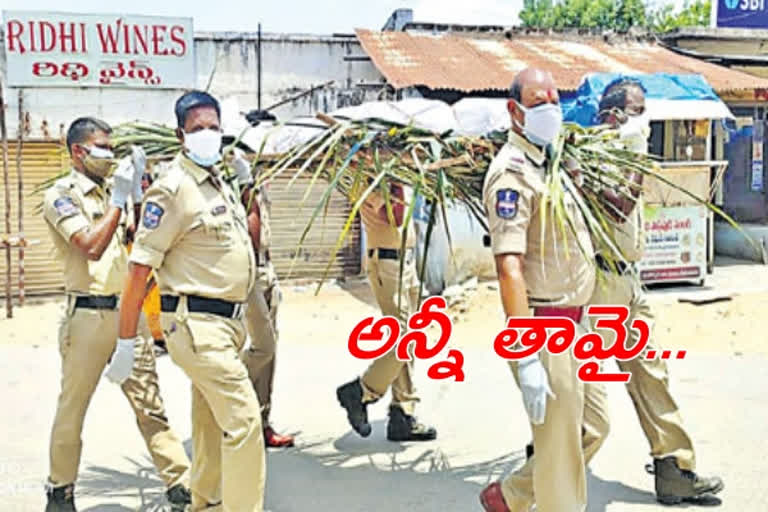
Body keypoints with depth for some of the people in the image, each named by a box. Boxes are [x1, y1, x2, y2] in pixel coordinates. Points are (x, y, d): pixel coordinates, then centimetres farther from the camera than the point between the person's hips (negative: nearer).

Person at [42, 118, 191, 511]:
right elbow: (92, 246, -18)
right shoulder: (61, 195, -5)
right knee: (72, 408, 7)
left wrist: (139, 194, 4)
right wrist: (119, 198, -15)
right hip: (89, 315, -5)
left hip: (127, 311, 6)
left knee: (150, 403, 4)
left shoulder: (110, 192, 15)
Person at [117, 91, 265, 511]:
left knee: (210, 419, 17)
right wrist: (126, 340, -16)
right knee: (243, 418, -12)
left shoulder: (218, 183, 14)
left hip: (224, 321, 9)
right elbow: (139, 268, -15)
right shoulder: (173, 188, -13)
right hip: (196, 323, -9)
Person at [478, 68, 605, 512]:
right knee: (560, 446, 0)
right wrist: (527, 361, -30)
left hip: (574, 322, 9)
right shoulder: (511, 173, -17)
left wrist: (582, 317, 20)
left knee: (592, 425, 18)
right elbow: (509, 269, -25)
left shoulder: (554, 161, 12)